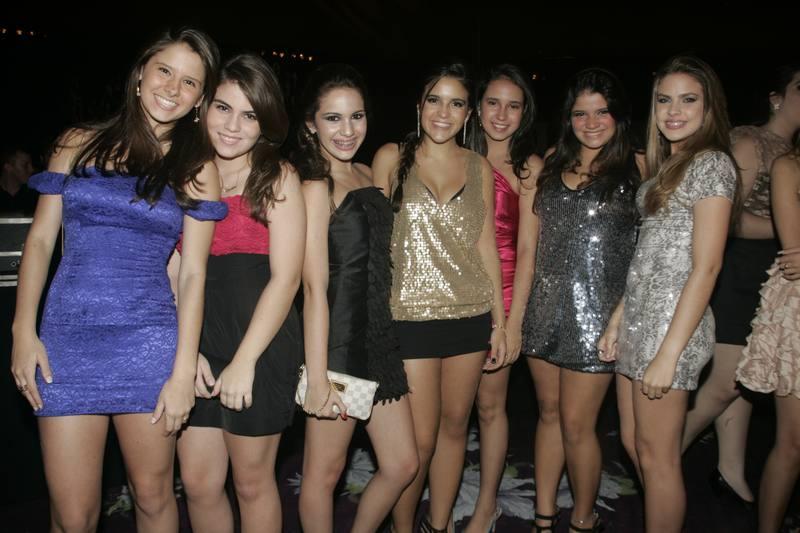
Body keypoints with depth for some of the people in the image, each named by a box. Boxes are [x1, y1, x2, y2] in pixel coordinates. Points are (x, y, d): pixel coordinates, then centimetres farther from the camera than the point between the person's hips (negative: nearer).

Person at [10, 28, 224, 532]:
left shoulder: (197, 168, 5)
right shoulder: (78, 144, 9)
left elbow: (193, 272, -1)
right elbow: (40, 239, 9)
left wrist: (184, 371, -6)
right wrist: (24, 331, 0)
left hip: (149, 340, -1)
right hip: (67, 339, 1)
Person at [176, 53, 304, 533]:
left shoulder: (278, 179, -4)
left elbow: (285, 278, -10)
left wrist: (244, 361, -13)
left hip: (262, 345, -4)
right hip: (197, 341, 4)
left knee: (252, 481, 10)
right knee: (198, 482, 10)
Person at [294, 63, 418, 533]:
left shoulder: (367, 175, 11)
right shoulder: (316, 187, -13)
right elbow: (315, 287, -18)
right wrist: (318, 378, -19)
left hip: (377, 335, 8)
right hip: (337, 341, -8)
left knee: (403, 465, 15)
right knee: (325, 471, 9)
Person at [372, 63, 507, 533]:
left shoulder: (479, 167, 8)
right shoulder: (392, 157, 0)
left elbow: (486, 244, 9)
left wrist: (500, 321, 7)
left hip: (471, 316, 3)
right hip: (410, 316, -3)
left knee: (455, 425, 12)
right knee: (419, 439, 0)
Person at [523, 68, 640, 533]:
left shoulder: (636, 169, -3)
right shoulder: (552, 167, 11)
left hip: (595, 312, -4)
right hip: (546, 306, 5)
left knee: (576, 423, 3)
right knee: (548, 412, 14)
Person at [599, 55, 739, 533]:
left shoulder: (711, 163, -9)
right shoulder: (665, 165, 16)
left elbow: (706, 266, -16)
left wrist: (668, 353, -18)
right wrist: (617, 322, 12)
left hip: (674, 322, -9)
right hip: (639, 318, 9)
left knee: (657, 457, 2)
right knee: (633, 444, 16)